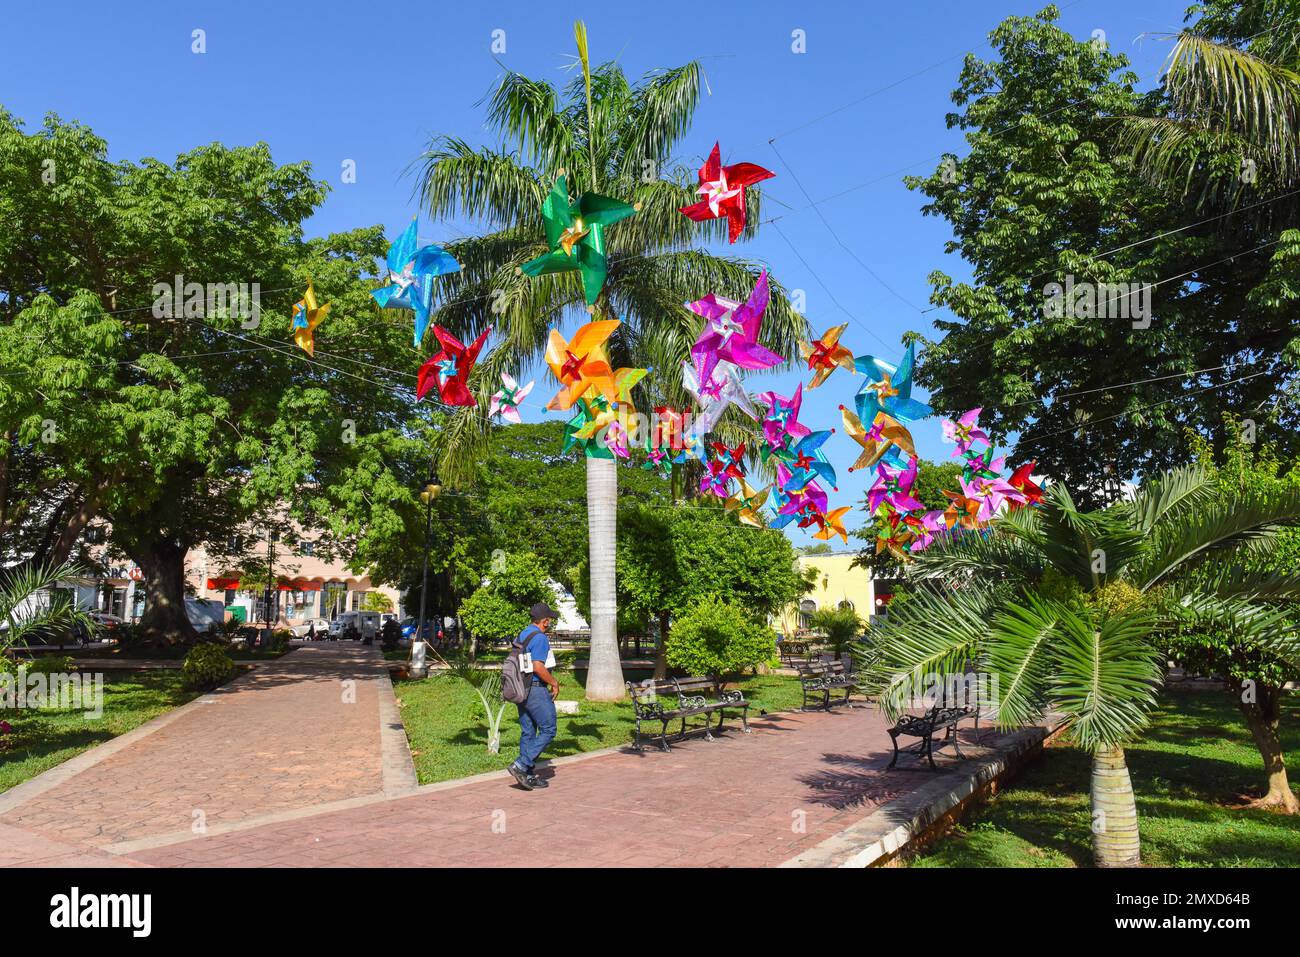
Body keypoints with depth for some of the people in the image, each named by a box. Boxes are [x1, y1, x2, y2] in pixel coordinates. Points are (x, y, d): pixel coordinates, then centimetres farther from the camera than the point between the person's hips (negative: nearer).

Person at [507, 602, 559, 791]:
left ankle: (529, 776, 14)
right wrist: (554, 683, -9)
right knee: (548, 731, -2)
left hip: (520, 689, 9)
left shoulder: (521, 636, 14)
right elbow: (538, 667, -23)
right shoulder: (540, 637, -14)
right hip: (536, 689, -9)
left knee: (527, 732, 11)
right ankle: (521, 765, -9)